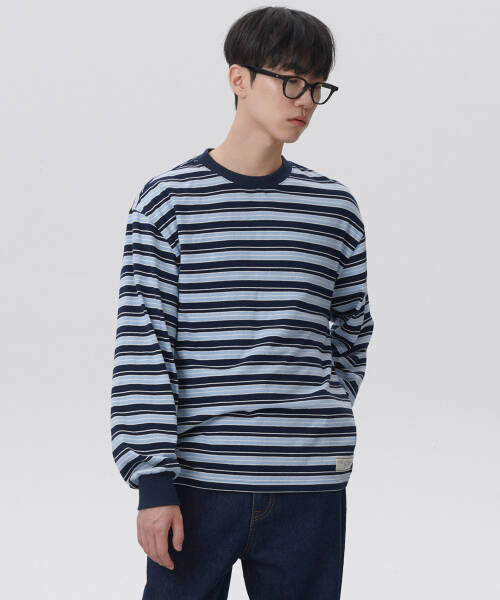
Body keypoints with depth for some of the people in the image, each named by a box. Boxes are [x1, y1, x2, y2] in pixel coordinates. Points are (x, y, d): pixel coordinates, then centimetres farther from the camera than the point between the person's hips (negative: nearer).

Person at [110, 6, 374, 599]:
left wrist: (319, 425, 9)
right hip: (197, 481, -3)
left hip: (309, 485, 3)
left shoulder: (334, 208, 9)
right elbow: (141, 348, -5)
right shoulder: (170, 199, -1)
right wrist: (155, 482, -10)